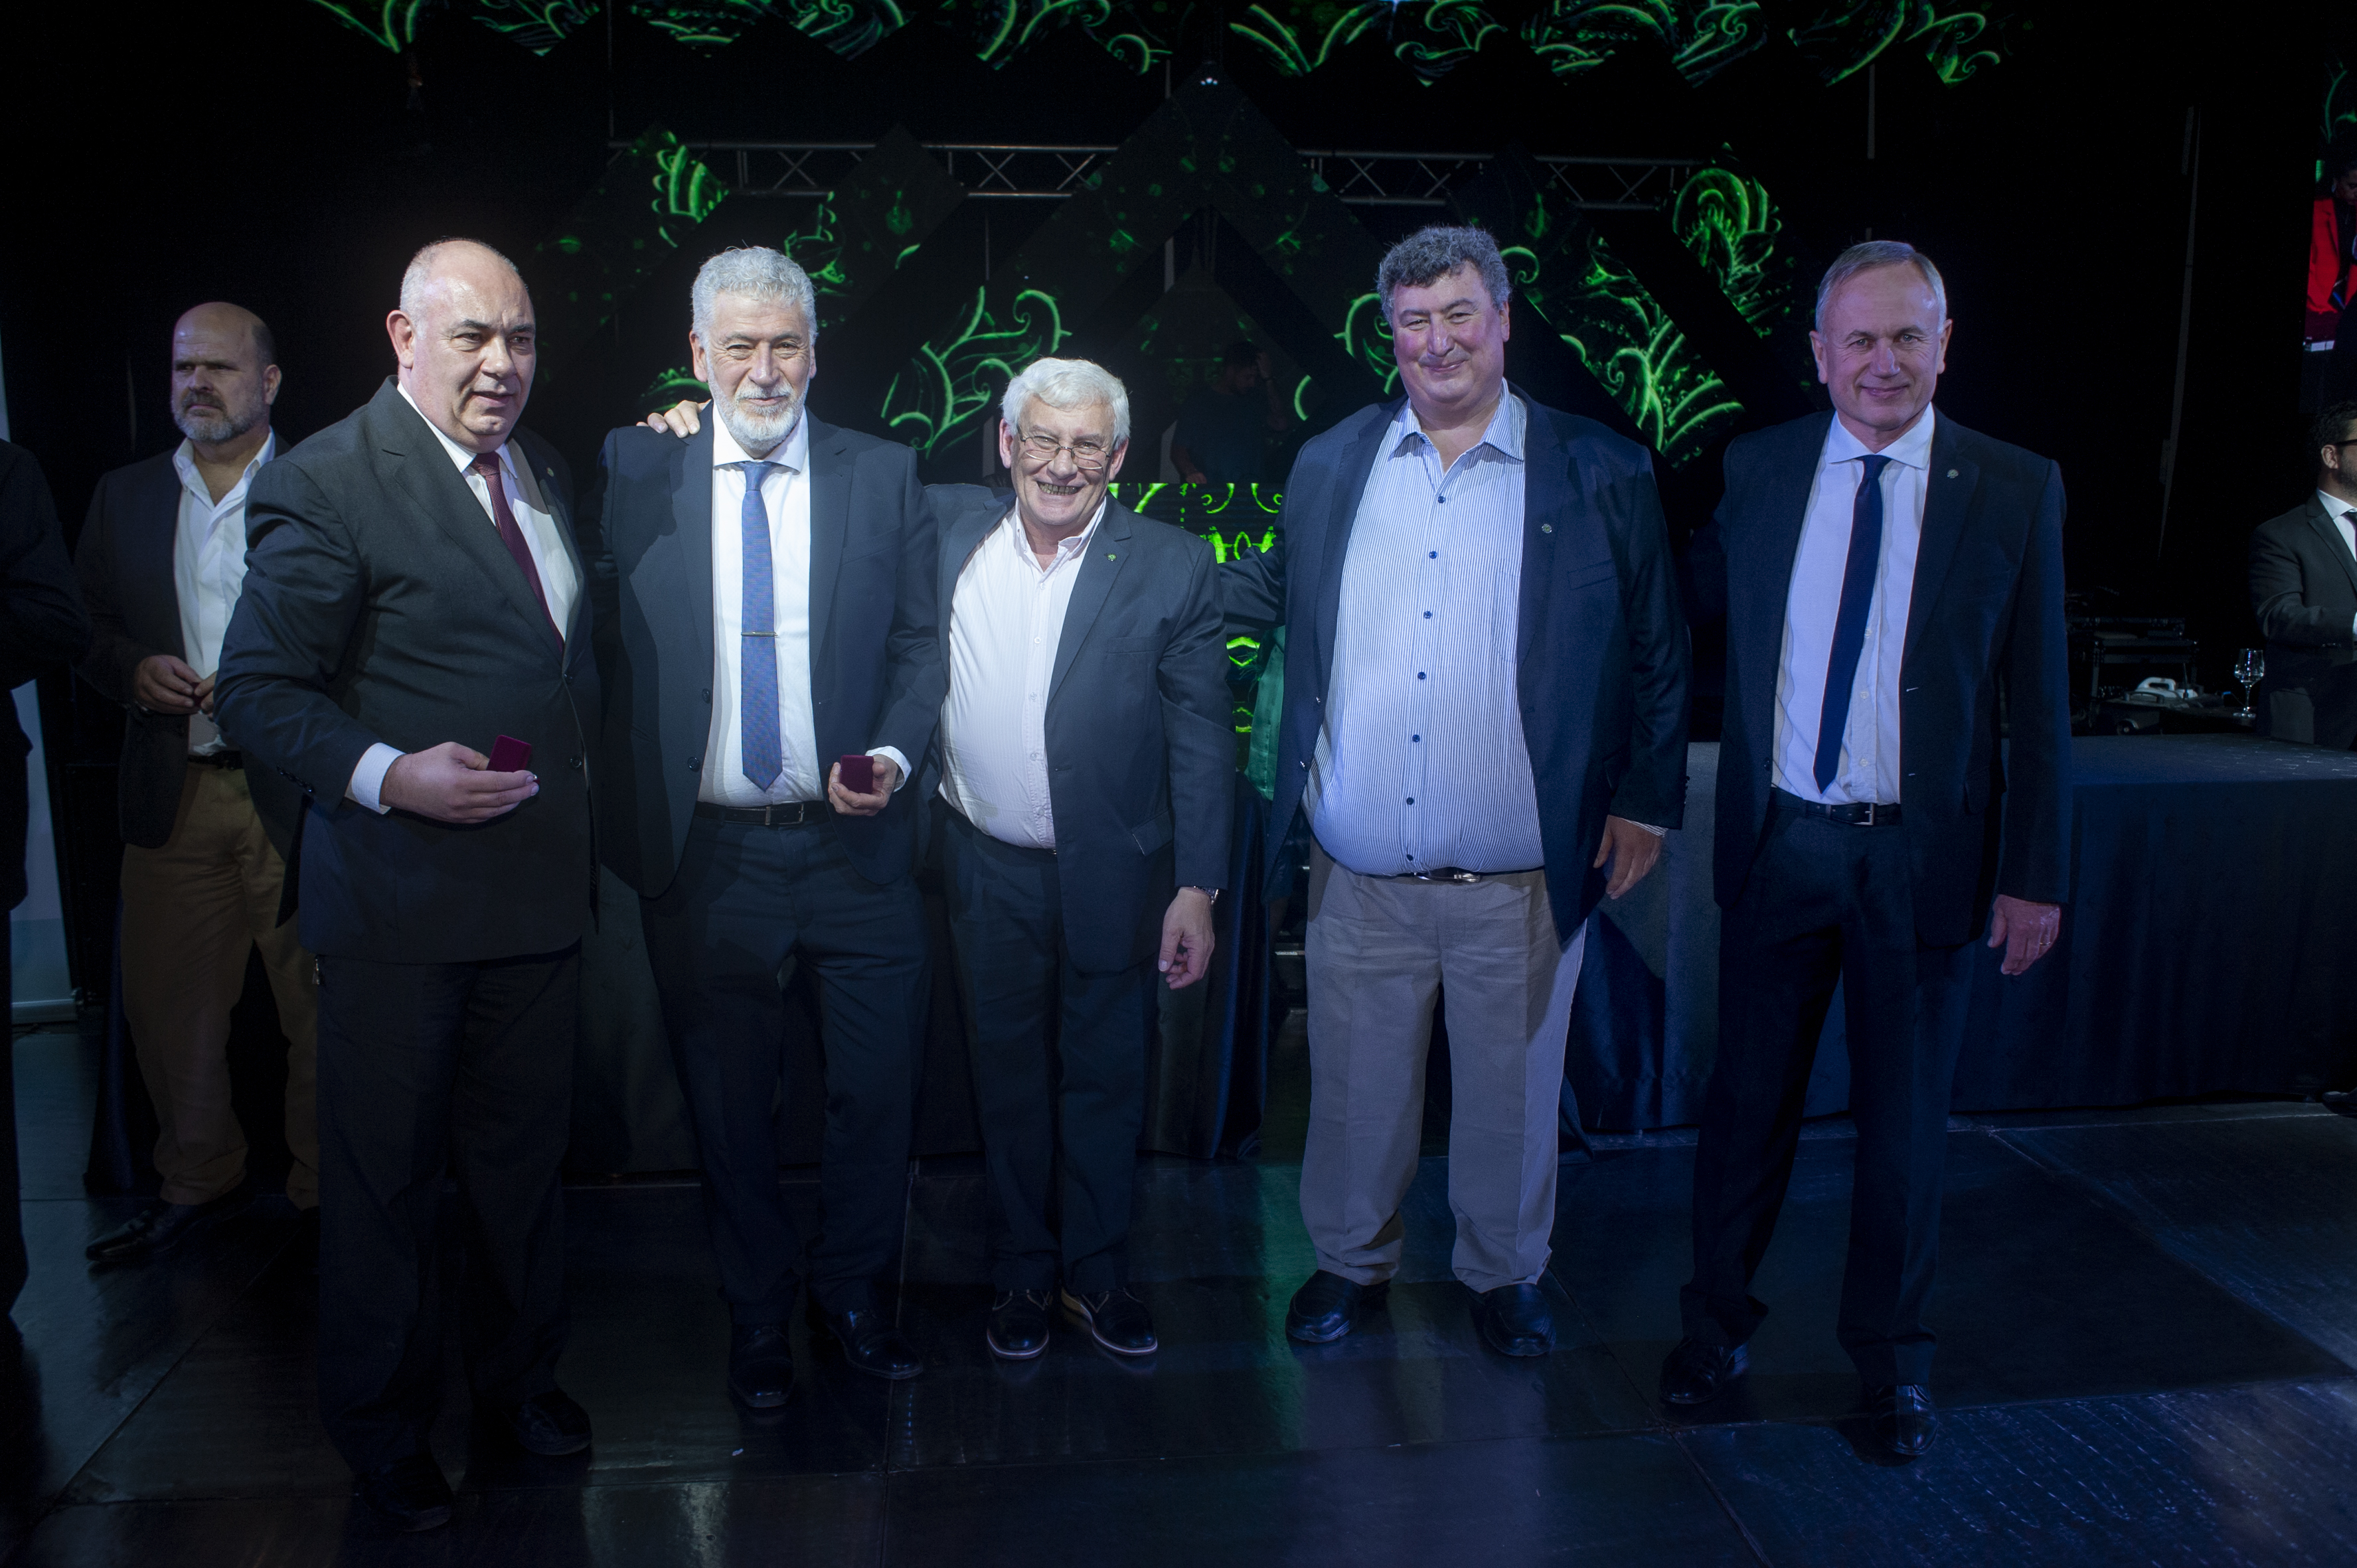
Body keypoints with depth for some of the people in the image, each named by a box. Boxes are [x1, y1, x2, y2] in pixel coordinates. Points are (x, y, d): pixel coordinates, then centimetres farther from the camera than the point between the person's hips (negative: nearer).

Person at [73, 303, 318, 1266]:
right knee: (166, 1004, 10)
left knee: (318, 1002, 1)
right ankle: (197, 1181, 28)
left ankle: (325, 1187, 16)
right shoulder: (124, 498, 14)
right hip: (172, 793, 5)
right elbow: (82, 627, 16)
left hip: (296, 787, -4)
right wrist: (134, 671, -4)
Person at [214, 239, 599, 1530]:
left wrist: (583, 816, 12)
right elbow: (256, 689, -13)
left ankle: (518, 1373, 39)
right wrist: (387, 775, -25)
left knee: (523, 1153, 18)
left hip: (538, 888, 6)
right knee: (385, 1174, 10)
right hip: (399, 901, -6)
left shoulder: (546, 474, 11)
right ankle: (384, 1425, 30)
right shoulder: (326, 483, -12)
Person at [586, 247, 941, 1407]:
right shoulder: (631, 471, 3)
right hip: (704, 851, 0)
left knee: (878, 1085, 9)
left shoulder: (884, 476, 3)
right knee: (728, 1096, 13)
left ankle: (849, 1289, 33)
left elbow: (921, 643, 5)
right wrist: (624, 811, -7)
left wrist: (893, 754, -12)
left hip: (854, 842, 0)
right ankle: (758, 1310, 34)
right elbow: (596, 636, 3)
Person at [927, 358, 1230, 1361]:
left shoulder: (1171, 569, -8)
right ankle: (1020, 1273, 34)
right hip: (987, 875, 2)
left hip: (1114, 878, -1)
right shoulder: (947, 530, -1)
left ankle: (1095, 1273, 33)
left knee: (1104, 1085, 13)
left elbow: (1202, 739, -6)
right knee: (1009, 1083, 16)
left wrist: (1197, 889, -8)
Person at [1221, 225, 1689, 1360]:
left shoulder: (1601, 474, 0)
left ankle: (1503, 1270, 39)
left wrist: (1647, 799, 0)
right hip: (1360, 876, 2)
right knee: (1355, 1086, 15)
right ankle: (1350, 1259, 38)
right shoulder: (1330, 465, 7)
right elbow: (1276, 593, 16)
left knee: (1511, 1091, 15)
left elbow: (1656, 651, 3)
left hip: (1522, 881, -1)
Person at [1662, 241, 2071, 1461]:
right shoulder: (1757, 468, 2)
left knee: (1904, 1120, 12)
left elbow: (2040, 702, -2)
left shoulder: (2016, 489, -2)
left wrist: (2036, 874, -4)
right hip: (1780, 844, 1)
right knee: (1748, 1101, 12)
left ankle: (1892, 1358, 33)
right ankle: (1716, 1325, 32)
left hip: (1925, 857, -1)